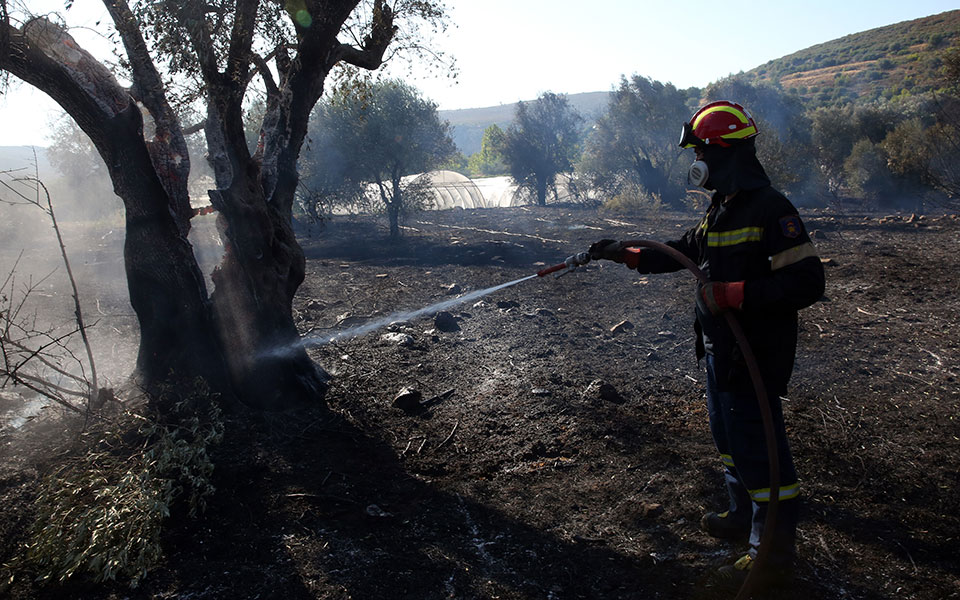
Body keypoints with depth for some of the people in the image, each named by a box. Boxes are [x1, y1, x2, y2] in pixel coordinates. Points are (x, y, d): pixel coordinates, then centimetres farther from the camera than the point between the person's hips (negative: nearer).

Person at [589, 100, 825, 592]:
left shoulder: (770, 209, -20)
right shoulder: (722, 207, 11)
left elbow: (806, 283, -25)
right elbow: (683, 250, 22)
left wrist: (732, 294, -27)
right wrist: (625, 254, 15)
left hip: (756, 356, -10)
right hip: (721, 349, 10)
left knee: (759, 449, 0)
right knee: (730, 438, 22)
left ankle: (773, 555, 15)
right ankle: (744, 517, 42)